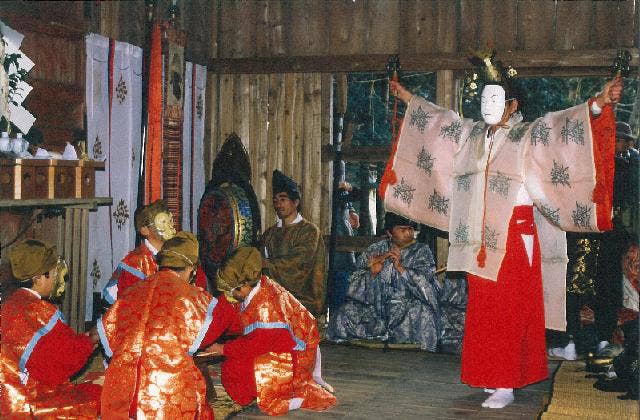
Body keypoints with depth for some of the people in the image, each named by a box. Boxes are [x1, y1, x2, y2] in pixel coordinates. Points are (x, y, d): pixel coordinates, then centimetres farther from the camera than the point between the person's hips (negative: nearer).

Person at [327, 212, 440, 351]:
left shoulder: (422, 251, 6)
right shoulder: (375, 250, 8)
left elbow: (425, 284, -8)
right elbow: (356, 286, 3)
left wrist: (400, 268, -19)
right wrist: (372, 272, -17)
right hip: (377, 306, 2)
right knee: (347, 313, -19)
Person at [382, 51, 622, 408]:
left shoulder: (527, 136, -5)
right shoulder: (472, 135, 13)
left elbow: (561, 125, -19)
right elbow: (440, 119, 26)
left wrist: (598, 103, -34)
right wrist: (407, 97, 36)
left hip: (515, 235, -6)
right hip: (482, 238, 6)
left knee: (508, 312, -4)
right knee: (483, 311, 10)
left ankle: (506, 386, 1)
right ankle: (493, 376, 22)